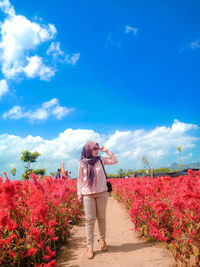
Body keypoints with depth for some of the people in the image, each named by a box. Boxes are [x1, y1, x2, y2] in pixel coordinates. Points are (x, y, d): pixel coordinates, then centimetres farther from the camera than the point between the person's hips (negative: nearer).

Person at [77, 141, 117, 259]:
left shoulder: (100, 160, 4)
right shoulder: (82, 162, 1)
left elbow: (114, 161, 5)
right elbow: (80, 179, 7)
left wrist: (106, 151, 0)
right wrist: (79, 193, 5)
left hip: (102, 193, 2)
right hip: (88, 194, -1)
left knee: (101, 218, 9)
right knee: (90, 219, -1)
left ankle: (102, 239, 30)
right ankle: (90, 246, 9)